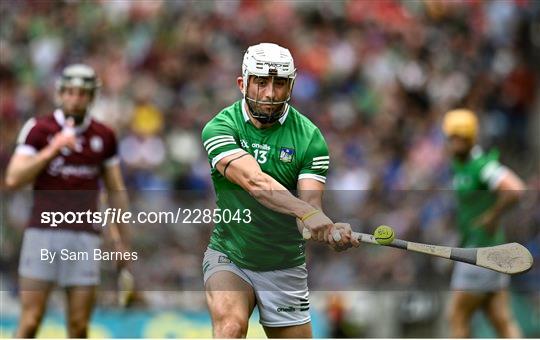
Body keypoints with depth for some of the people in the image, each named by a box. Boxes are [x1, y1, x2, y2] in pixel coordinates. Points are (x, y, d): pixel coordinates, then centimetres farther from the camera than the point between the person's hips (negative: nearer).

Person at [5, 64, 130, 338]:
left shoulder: (103, 137, 9)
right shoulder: (38, 129, 0)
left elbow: (116, 191, 17)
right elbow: (13, 179, -9)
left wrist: (123, 238, 16)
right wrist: (52, 149, -16)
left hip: (84, 237, 2)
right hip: (43, 232, -2)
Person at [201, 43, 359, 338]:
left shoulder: (309, 138, -8)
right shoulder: (219, 128, -13)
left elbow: (310, 201, -17)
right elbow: (254, 182, -29)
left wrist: (331, 231, -41)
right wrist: (306, 212, -46)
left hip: (285, 268, 3)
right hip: (229, 258, -2)